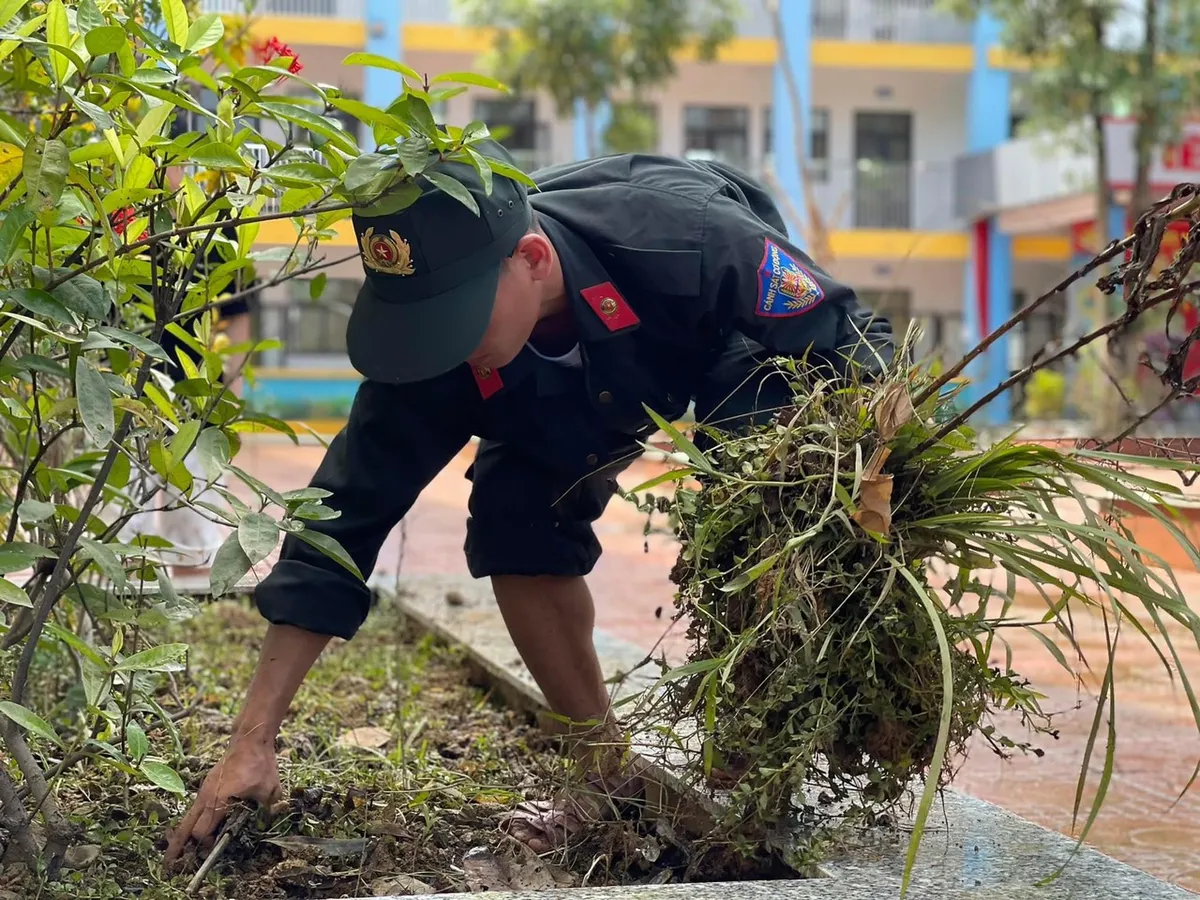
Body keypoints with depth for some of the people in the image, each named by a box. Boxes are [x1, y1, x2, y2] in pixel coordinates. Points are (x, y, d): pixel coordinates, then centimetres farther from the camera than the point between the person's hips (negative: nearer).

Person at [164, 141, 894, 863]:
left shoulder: (682, 241, -46)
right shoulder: (433, 344, -35)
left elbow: (856, 344, -32)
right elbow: (346, 519, -31)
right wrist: (253, 744, -34)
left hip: (744, 324, -2)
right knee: (514, 532, -16)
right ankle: (612, 776, 2)